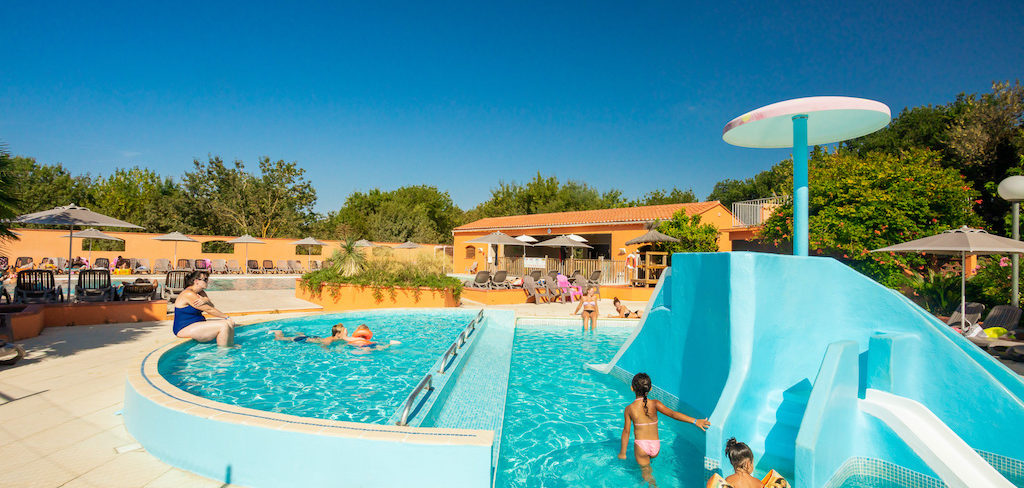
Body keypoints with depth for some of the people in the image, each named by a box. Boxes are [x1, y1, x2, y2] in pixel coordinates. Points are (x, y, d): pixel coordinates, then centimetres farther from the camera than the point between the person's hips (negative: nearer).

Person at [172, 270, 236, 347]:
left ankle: (231, 347, 11)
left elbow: (212, 306, 0)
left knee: (230, 323, 1)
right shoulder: (189, 294, -20)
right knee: (223, 326, -23)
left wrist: (206, 301, -22)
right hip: (186, 329, -10)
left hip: (198, 323, 10)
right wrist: (226, 317, -12)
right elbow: (209, 310, -19)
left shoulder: (201, 292, 10)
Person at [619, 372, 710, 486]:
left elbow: (626, 431, -4)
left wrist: (623, 452, 7)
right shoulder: (654, 404, -8)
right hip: (655, 446, 3)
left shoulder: (629, 408, -8)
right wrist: (695, 421, -23)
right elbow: (673, 414, -21)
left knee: (646, 473, 14)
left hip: (641, 446, -3)